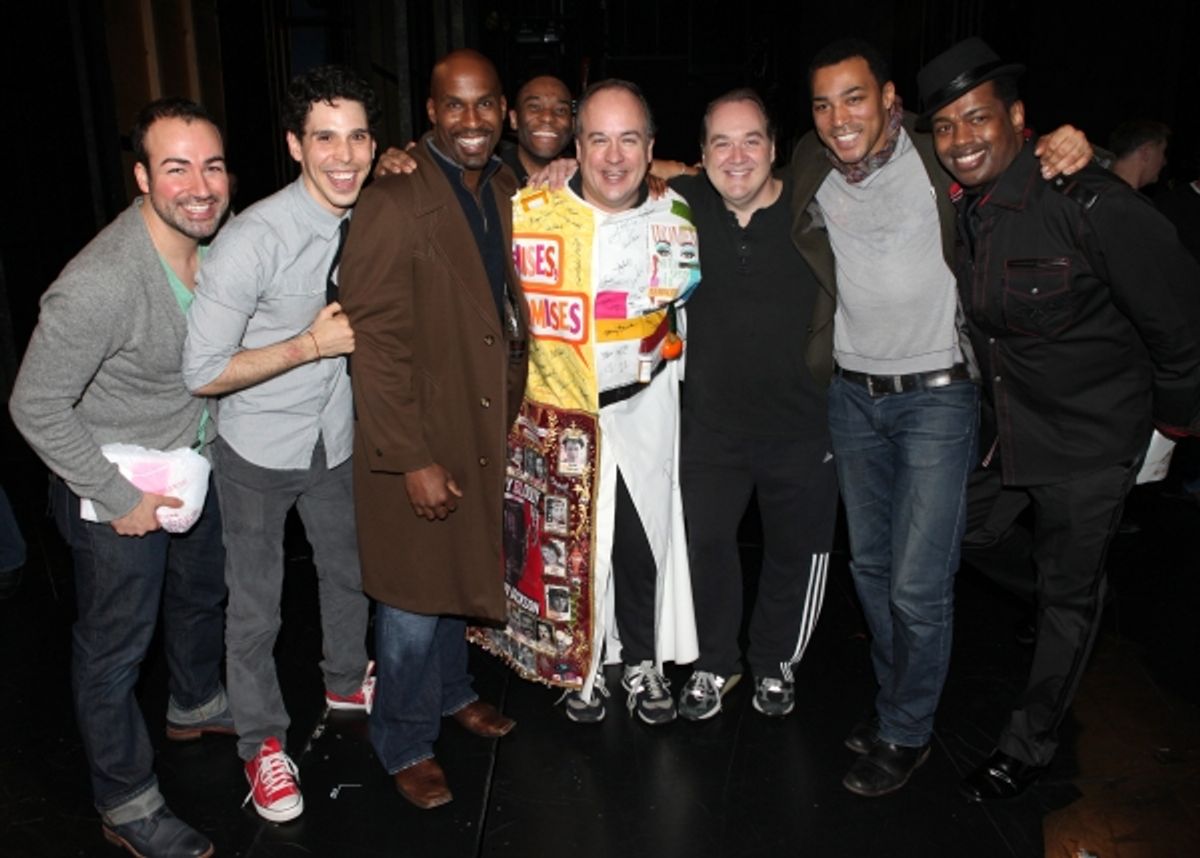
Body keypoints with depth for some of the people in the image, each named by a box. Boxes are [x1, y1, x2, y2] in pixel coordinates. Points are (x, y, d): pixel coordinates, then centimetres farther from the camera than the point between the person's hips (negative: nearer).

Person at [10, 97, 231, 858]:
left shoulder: (220, 236, -11)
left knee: (202, 592, 27)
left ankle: (197, 704, 55)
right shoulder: (100, 284, -33)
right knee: (116, 648, 10)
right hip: (116, 488, -7)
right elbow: (37, 408, -25)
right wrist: (121, 498, -20)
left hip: (195, 459, 7)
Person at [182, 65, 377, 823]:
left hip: (337, 438, 6)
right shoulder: (254, 239, -27)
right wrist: (313, 344, -26)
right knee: (257, 604, 11)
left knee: (350, 570, 24)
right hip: (260, 451, -5)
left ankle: (347, 680, 51)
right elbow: (203, 372, -25)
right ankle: (263, 740, 35)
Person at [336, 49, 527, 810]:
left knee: (459, 572, 23)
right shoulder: (394, 203, -18)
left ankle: (451, 691, 46)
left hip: (485, 430, 7)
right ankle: (406, 744, 29)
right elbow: (376, 342, -20)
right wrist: (412, 459, -21)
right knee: (414, 598, 7)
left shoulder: (506, 190, 5)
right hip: (417, 440, -6)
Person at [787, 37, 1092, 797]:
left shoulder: (941, 158, -11)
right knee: (871, 566, 16)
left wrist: (1072, 148, -20)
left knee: (918, 584, -3)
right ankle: (898, 701, 37)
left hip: (937, 394, -4)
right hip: (852, 393, 5)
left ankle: (906, 736, 19)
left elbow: (1025, 158, 2)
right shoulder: (810, 170, 0)